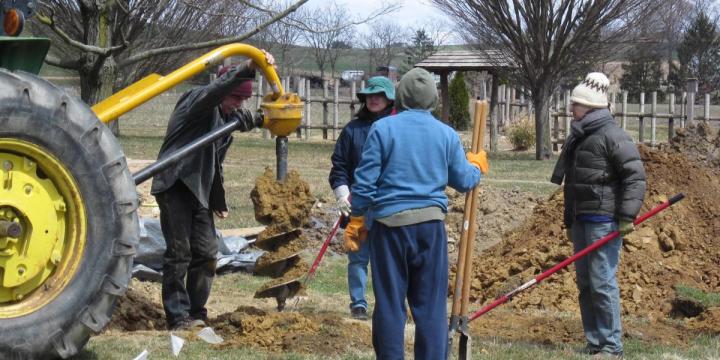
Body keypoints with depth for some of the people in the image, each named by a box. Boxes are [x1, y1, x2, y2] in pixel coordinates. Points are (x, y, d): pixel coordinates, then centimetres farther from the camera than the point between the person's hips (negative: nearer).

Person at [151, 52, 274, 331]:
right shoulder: (197, 101, -7)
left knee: (206, 253, 5)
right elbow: (216, 90, -32)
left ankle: (196, 314, 13)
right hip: (175, 185, -8)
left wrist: (219, 201, 26)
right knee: (179, 253, -7)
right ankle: (178, 318, -4)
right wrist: (248, 69, -43)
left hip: (200, 191, 8)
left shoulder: (228, 118, 18)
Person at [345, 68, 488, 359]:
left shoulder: (382, 128, -4)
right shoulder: (446, 134, 3)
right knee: (431, 304, 6)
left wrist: (357, 220, 6)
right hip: (430, 224, 1)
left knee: (389, 302, 5)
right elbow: (464, 181, 10)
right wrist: (477, 166, 32)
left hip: (389, 224, -1)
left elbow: (365, 181, -5)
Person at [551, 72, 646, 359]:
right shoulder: (577, 138, 17)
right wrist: (569, 223, 24)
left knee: (602, 282, -9)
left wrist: (627, 217, -21)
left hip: (604, 221, -9)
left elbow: (635, 176, -16)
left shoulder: (612, 135, -11)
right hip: (582, 221, 9)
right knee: (585, 283, 10)